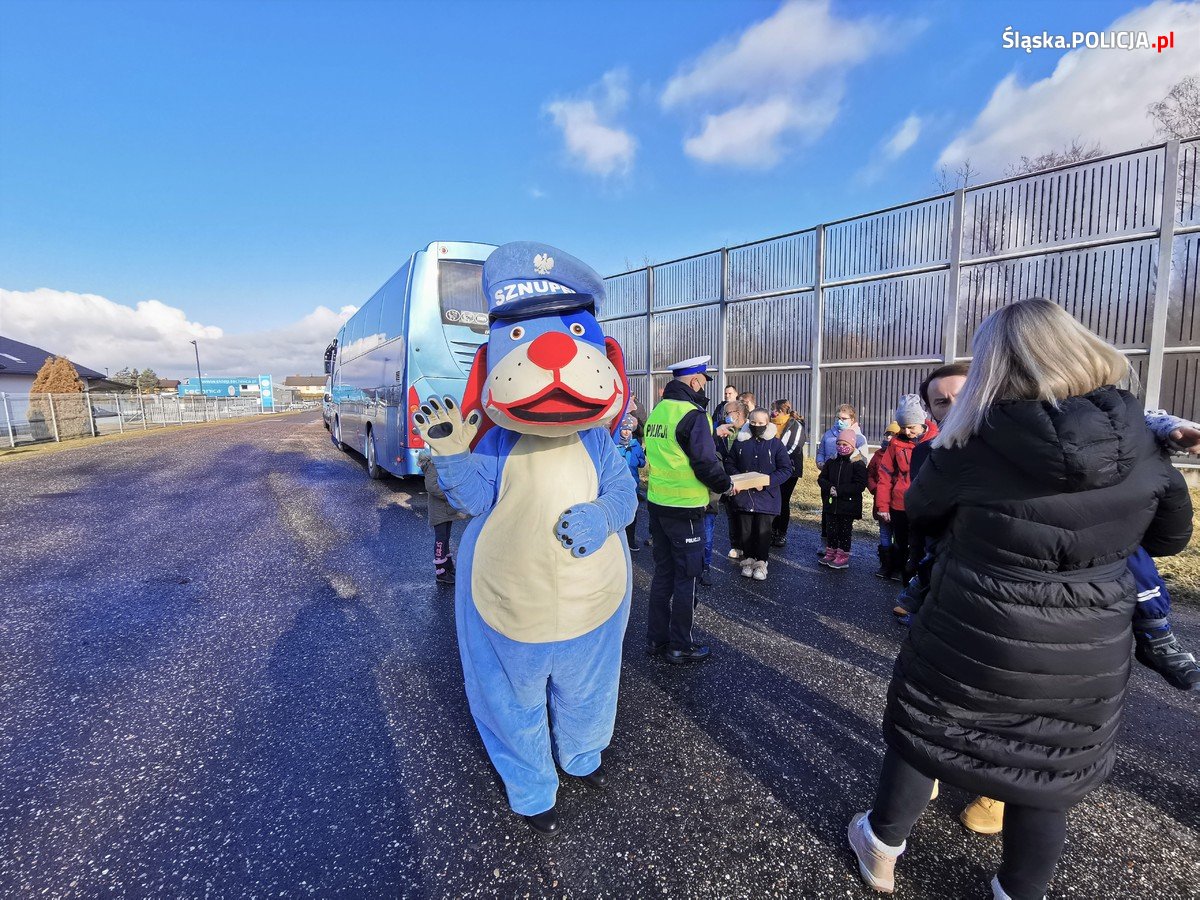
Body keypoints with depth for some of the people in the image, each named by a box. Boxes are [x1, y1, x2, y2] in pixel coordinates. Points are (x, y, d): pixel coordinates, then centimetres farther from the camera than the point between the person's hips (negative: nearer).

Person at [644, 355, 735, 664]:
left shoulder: (657, 411, 8)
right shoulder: (693, 415, -16)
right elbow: (707, 463, -18)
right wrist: (726, 485, 0)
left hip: (657, 503, 8)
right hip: (684, 509, -8)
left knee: (663, 572, 18)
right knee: (685, 577, 6)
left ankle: (656, 639, 28)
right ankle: (679, 647, 18)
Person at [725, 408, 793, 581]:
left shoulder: (776, 443, -4)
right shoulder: (740, 442, 2)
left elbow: (786, 469, -5)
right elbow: (729, 463, 10)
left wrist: (768, 481, -17)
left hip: (766, 496, -2)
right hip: (744, 494, 2)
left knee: (763, 531, 3)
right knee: (746, 530, 11)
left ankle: (762, 562, 21)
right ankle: (749, 559, 28)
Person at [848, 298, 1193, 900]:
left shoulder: (980, 441, -21)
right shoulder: (1137, 438, -9)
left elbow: (920, 507, -2)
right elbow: (1169, 534, 8)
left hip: (974, 637, -3)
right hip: (1088, 651, 4)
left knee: (926, 733, 18)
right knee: (1049, 767, 21)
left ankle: (883, 847, 38)